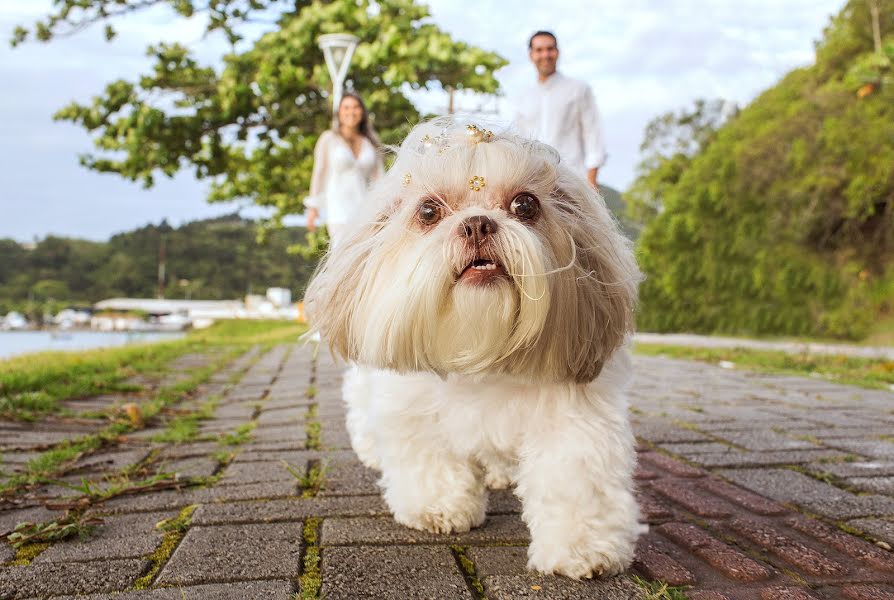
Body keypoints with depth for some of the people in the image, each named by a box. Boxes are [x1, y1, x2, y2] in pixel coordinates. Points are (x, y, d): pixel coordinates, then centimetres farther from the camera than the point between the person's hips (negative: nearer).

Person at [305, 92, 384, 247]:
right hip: (338, 205, -4)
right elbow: (319, 173, 4)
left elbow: (378, 176, 7)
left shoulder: (371, 142, 11)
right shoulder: (328, 138, 2)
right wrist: (313, 208, 1)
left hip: (364, 207, 4)